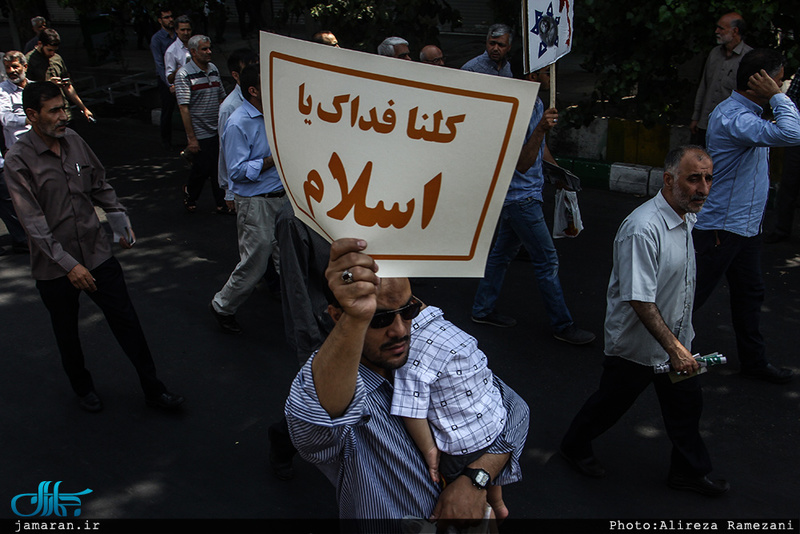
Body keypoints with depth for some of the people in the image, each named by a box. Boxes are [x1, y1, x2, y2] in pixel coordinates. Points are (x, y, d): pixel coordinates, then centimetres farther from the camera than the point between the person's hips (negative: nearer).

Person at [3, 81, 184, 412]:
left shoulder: (73, 140, 0)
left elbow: (100, 186, 15)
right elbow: (33, 222, -19)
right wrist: (69, 264, -24)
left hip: (97, 252, 4)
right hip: (54, 268, -3)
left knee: (126, 322, 5)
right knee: (67, 334, 16)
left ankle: (153, 390, 17)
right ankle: (82, 388, 40)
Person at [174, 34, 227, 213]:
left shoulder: (213, 69, 10)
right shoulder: (184, 74, -11)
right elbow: (183, 108, -14)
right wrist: (191, 138, -17)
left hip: (218, 131, 6)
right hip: (199, 134, -6)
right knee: (202, 169, 2)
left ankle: (222, 203, 20)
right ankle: (190, 195, 30)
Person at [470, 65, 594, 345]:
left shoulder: (538, 104, 7)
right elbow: (523, 164, -30)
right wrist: (540, 129, -40)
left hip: (522, 195, 10)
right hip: (520, 198, -10)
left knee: (503, 252, 18)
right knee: (547, 261, -1)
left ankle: (482, 309, 31)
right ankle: (562, 325, 12)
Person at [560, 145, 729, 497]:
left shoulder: (687, 218, 3)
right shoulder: (643, 229, -30)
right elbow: (639, 299, -31)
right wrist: (673, 347, -31)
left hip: (676, 339, 8)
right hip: (636, 345, -8)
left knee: (687, 404, 17)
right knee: (612, 401, 11)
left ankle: (688, 471, 37)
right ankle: (575, 447, 36)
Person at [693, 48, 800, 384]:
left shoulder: (748, 112, 11)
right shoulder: (732, 117, -24)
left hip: (747, 225, 10)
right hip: (720, 227, -10)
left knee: (749, 293, 18)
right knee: (694, 294, 1)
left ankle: (753, 360, 32)